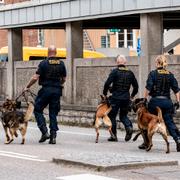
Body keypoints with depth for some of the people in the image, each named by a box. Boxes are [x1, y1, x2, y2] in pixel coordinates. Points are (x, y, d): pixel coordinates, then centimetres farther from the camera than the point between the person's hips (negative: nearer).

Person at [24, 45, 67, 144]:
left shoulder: (43, 63, -7)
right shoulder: (61, 64, 5)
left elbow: (35, 77, -9)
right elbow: (64, 79, 12)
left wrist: (27, 87, 4)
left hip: (46, 89, -4)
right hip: (57, 91, 4)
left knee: (37, 110, 10)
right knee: (53, 113, 9)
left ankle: (44, 132, -3)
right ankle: (53, 136, 3)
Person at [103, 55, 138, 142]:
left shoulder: (115, 71, -8)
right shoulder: (130, 73, 6)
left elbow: (107, 83, -14)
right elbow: (136, 86, 12)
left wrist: (104, 93, 0)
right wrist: (132, 95, 27)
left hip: (115, 97, -4)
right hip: (126, 98, 4)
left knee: (112, 116, 8)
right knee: (123, 115, 18)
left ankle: (114, 135, 7)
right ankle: (129, 127, -10)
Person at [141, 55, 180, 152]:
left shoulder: (153, 74, -4)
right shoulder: (170, 75, 6)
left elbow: (148, 88, -11)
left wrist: (145, 99, -5)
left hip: (155, 101, -3)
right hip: (167, 101, 3)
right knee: (169, 122, 5)